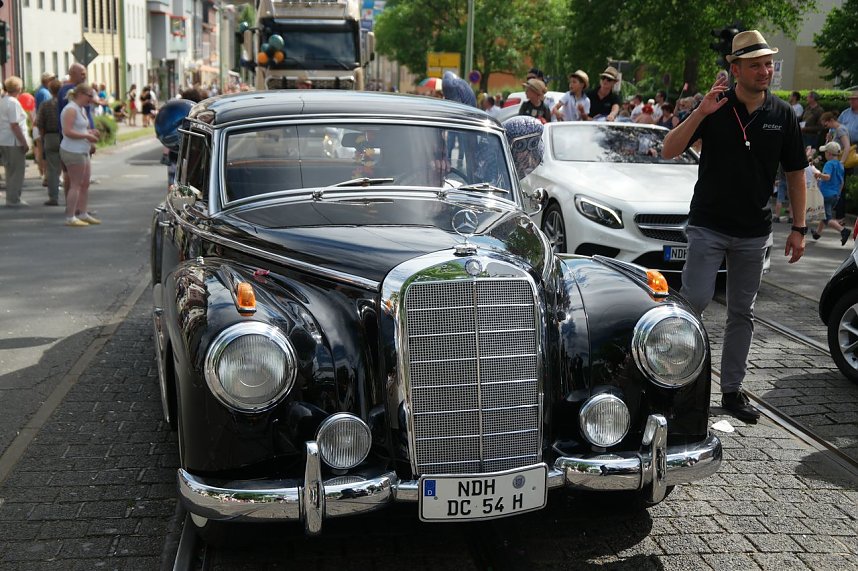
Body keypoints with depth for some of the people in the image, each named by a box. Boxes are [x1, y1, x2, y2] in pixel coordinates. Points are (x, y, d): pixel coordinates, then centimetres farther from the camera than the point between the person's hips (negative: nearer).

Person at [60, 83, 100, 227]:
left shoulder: (82, 109, 16)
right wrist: (87, 136, -21)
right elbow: (68, 132, -22)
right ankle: (70, 217, -2)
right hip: (73, 152, -10)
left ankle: (83, 214, 22)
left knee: (85, 183, 13)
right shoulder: (71, 109, -15)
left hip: (82, 151, 10)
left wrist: (90, 132, 7)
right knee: (75, 184, -6)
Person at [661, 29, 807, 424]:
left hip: (754, 232, 3)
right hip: (708, 225, -3)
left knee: (742, 313, 9)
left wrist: (799, 229, 2)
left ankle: (732, 390, 20)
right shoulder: (713, 107, -5)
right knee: (696, 301, -11)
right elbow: (669, 151, -12)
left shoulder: (783, 115, 1)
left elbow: (796, 174, 7)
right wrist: (702, 112, -25)